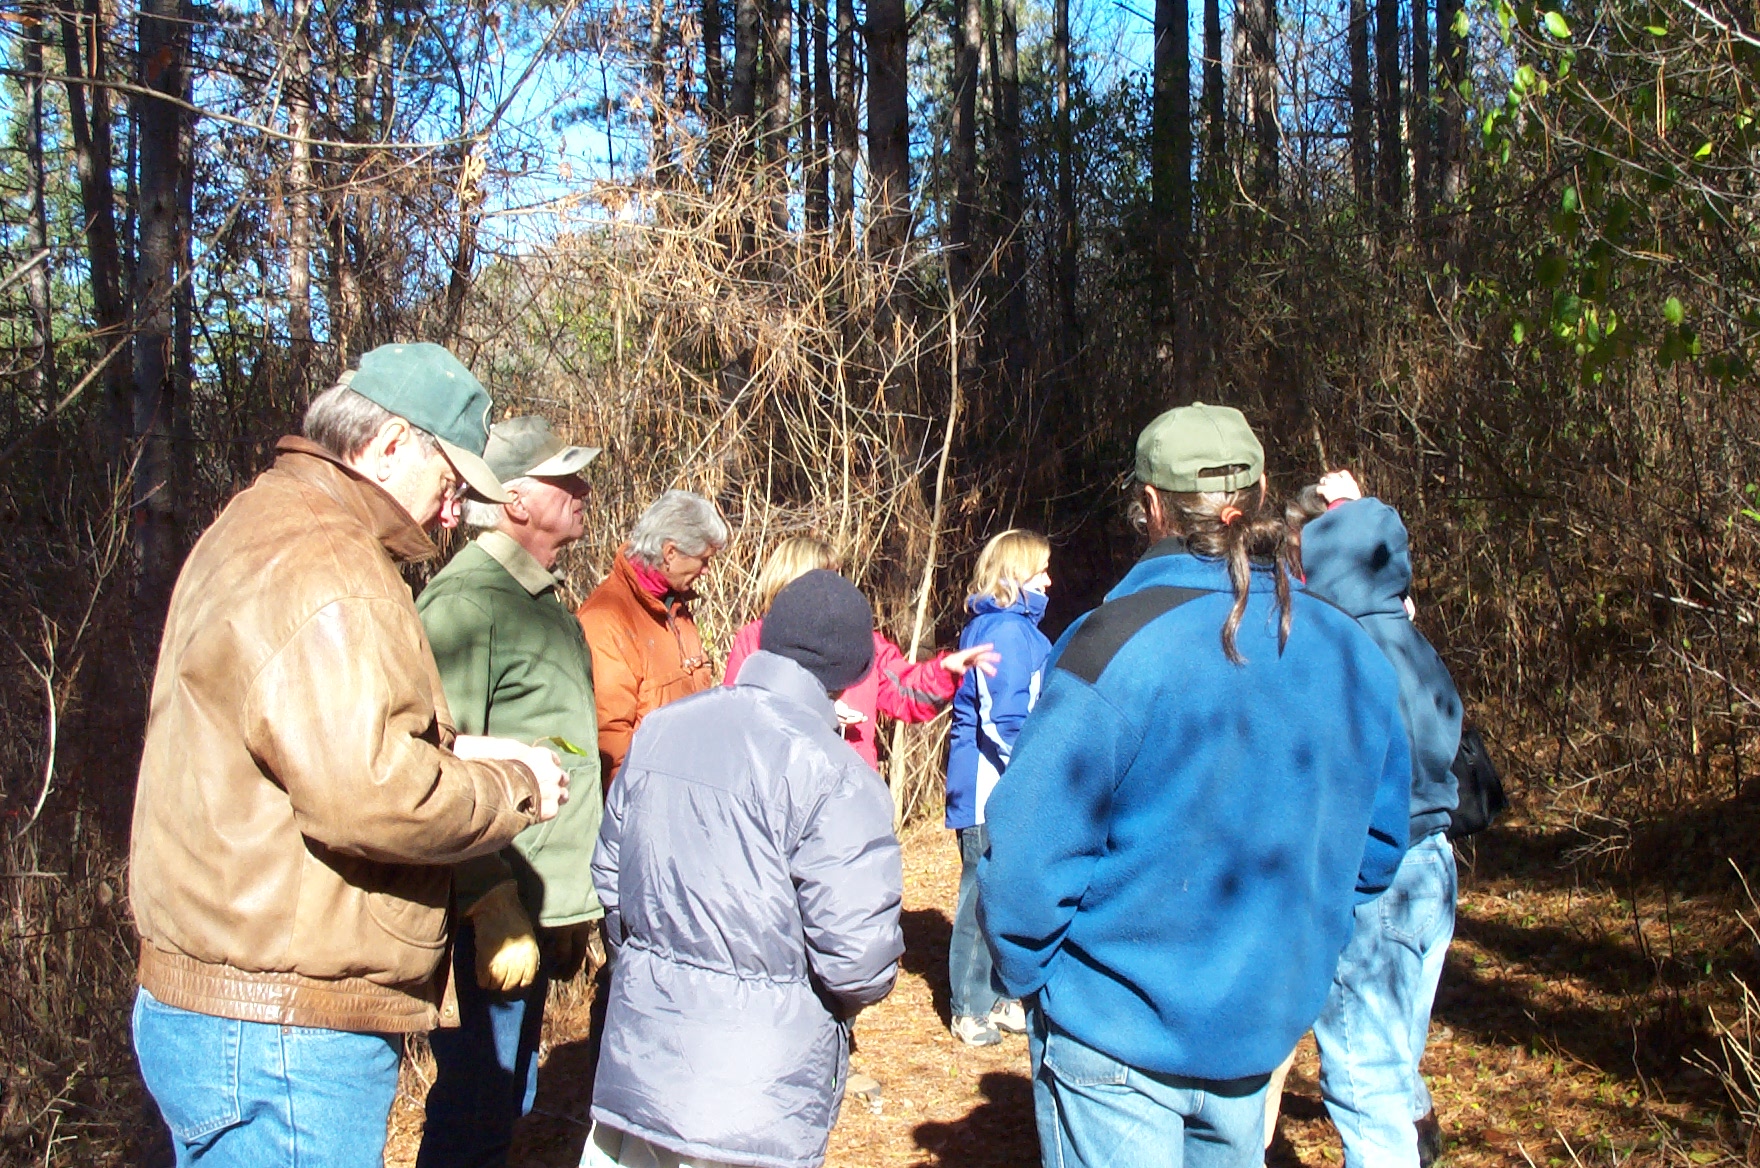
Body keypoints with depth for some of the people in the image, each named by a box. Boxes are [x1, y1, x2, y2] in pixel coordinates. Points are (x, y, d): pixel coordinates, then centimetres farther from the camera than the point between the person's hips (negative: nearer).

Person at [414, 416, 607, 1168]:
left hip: (538, 911, 10)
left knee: (506, 1102, 18)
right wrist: (495, 908, -25)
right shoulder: (465, 602, -16)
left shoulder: (541, 601, 15)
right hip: (491, 918, -9)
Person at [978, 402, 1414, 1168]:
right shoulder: (1353, 654, -3)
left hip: (1115, 1029, -5)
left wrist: (1024, 976, -5)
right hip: (1263, 1031, 6)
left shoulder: (1117, 644, -22)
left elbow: (1029, 849, -22)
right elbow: (1375, 848, 7)